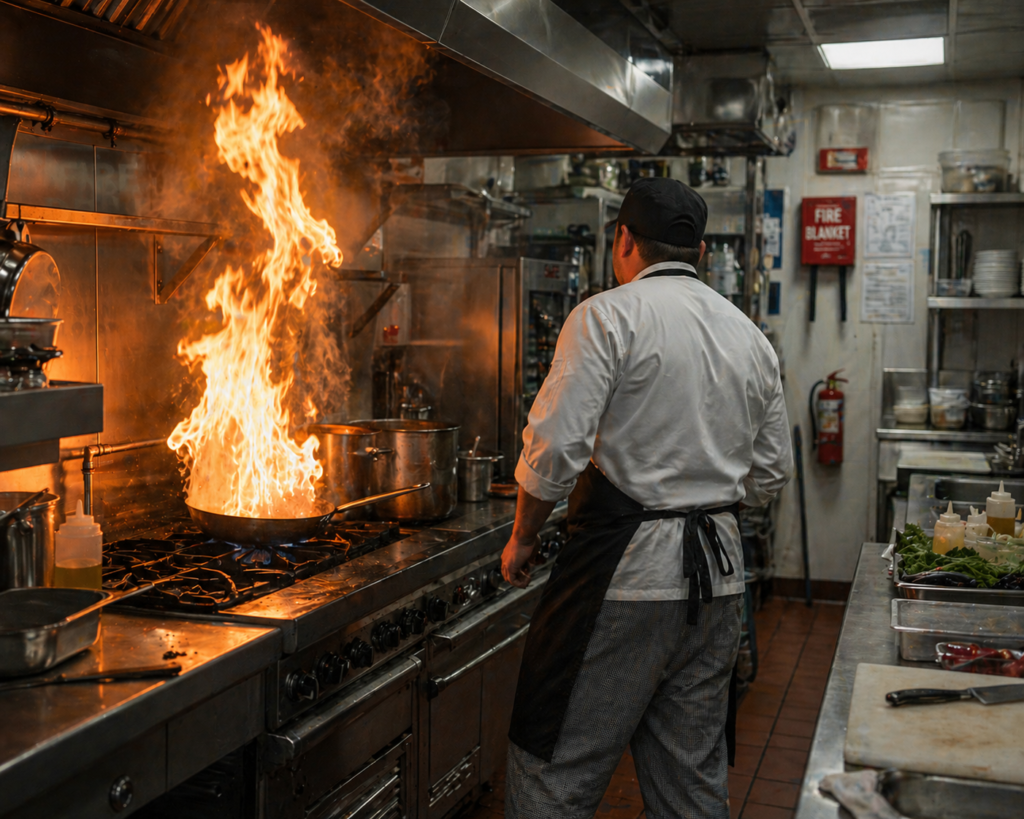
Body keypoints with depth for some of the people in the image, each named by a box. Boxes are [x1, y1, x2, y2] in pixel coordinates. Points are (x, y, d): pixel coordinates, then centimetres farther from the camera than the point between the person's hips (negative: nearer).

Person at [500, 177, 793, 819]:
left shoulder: (607, 317, -8)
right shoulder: (751, 337, 12)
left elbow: (556, 448, -15)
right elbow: (771, 475, 16)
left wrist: (523, 537, -1)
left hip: (624, 572, -7)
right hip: (718, 574, 7)